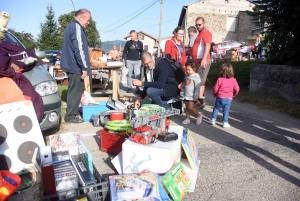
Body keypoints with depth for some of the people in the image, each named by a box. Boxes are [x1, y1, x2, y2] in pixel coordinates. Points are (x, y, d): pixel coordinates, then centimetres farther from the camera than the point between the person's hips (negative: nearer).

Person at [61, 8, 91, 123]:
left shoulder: (70, 26, 19)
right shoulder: (77, 27, -13)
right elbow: (79, 49, -22)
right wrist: (84, 67, -20)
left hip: (71, 65, 10)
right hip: (76, 66, -10)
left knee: (73, 91, 15)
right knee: (76, 91, -4)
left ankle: (71, 114, 23)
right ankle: (70, 116, 3)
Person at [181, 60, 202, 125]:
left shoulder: (196, 77, -15)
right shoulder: (187, 76, 9)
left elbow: (197, 88, -18)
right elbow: (184, 84, 23)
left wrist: (196, 97, -18)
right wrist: (182, 86, 2)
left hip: (192, 96, -8)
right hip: (186, 95, 8)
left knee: (190, 107, -8)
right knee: (187, 107, 12)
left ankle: (199, 116, 12)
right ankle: (187, 119, 22)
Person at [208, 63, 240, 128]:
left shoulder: (220, 79, -11)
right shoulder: (233, 80, -2)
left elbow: (215, 89, -6)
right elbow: (237, 89, 2)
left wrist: (215, 94, 14)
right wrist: (233, 95, 20)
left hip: (220, 97, -2)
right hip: (229, 98, 2)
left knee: (216, 108, 15)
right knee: (226, 110, 9)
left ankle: (213, 120, 18)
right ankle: (225, 123, 11)